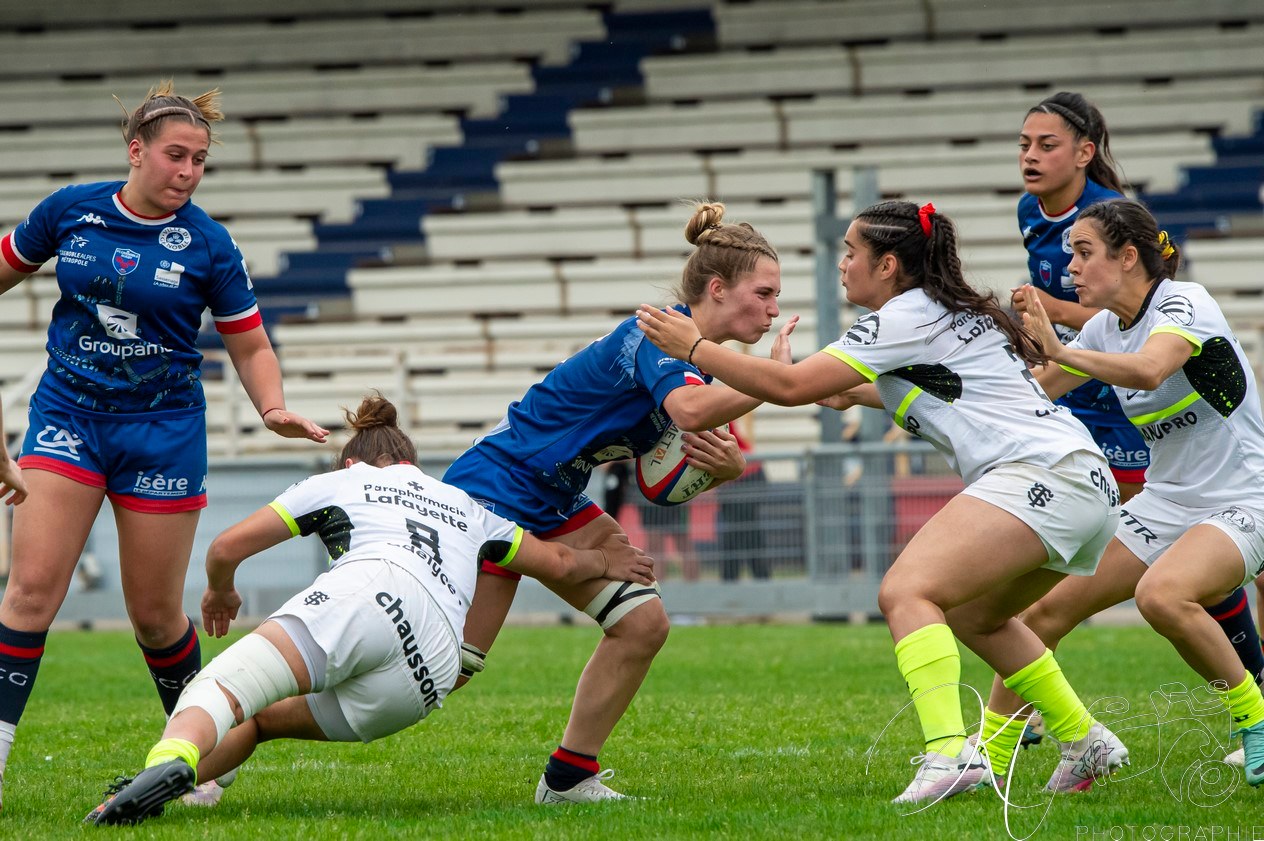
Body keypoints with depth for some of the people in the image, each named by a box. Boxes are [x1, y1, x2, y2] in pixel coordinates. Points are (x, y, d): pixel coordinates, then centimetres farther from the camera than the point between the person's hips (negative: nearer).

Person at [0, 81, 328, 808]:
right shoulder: (70, 211, -2)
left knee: (156, 613, 5)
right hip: (68, 417, 1)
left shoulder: (208, 245, -5)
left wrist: (275, 408, -14)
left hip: (163, 432, -1)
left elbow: (250, 344, 4)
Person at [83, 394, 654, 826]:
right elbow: (559, 564, 46)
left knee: (222, 690, -20)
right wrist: (604, 560, 68)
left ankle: (169, 762, -54)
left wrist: (220, 591, 47)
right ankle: (154, 789, -8)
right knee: (260, 720, 17)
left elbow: (227, 547, 25)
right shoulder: (464, 505, 39)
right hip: (426, 681, 4)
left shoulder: (338, 483, 29)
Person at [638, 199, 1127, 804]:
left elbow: (790, 386, -8)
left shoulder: (905, 318, -4)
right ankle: (1088, 743, 29)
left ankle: (949, 753, -35)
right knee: (971, 616, 27)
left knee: (906, 590, -19)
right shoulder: (950, 313, 23)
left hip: (1040, 474, -10)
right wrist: (856, 393, 41)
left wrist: (693, 347, -1)